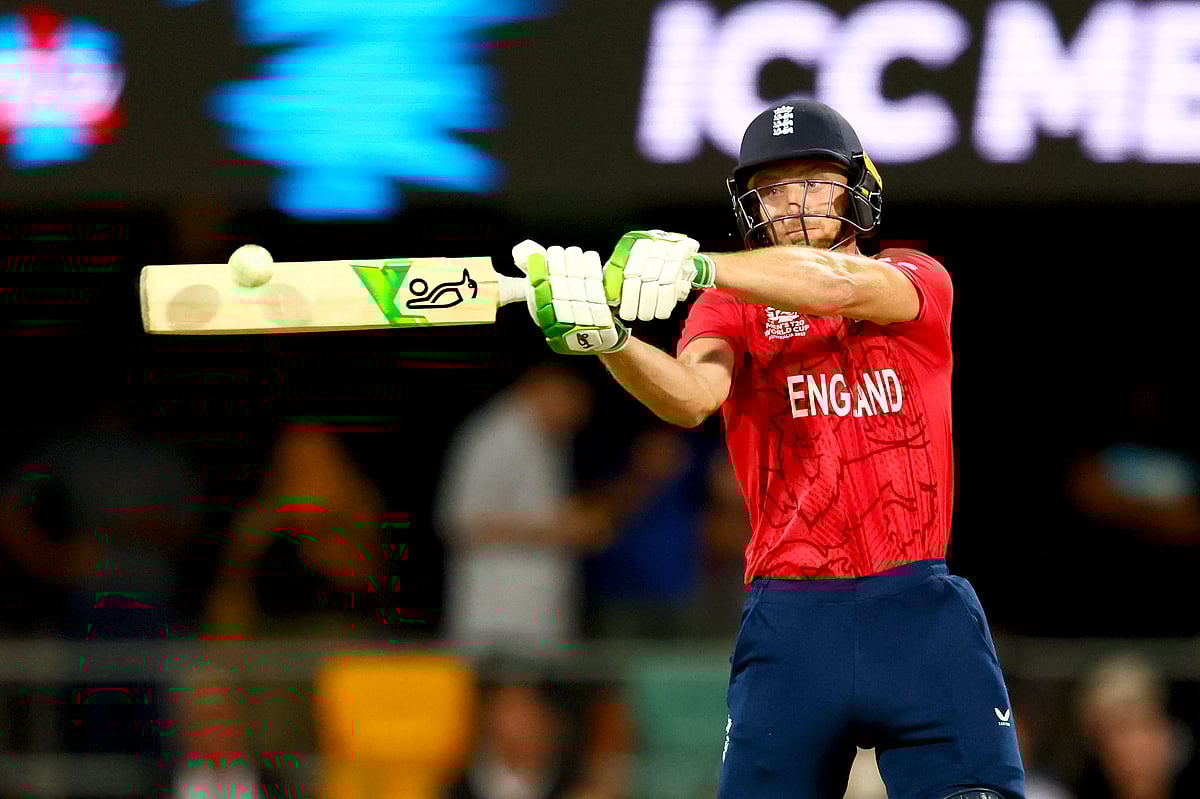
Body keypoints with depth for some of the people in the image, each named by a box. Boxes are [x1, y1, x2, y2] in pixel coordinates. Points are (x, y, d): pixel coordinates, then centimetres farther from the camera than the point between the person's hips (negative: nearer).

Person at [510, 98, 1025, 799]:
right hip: (791, 622, 0)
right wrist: (607, 340, -36)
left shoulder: (917, 280, 8)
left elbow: (837, 285, -15)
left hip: (920, 612, 0)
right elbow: (692, 394, -14)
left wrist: (696, 265, -31)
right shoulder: (733, 307, 8)